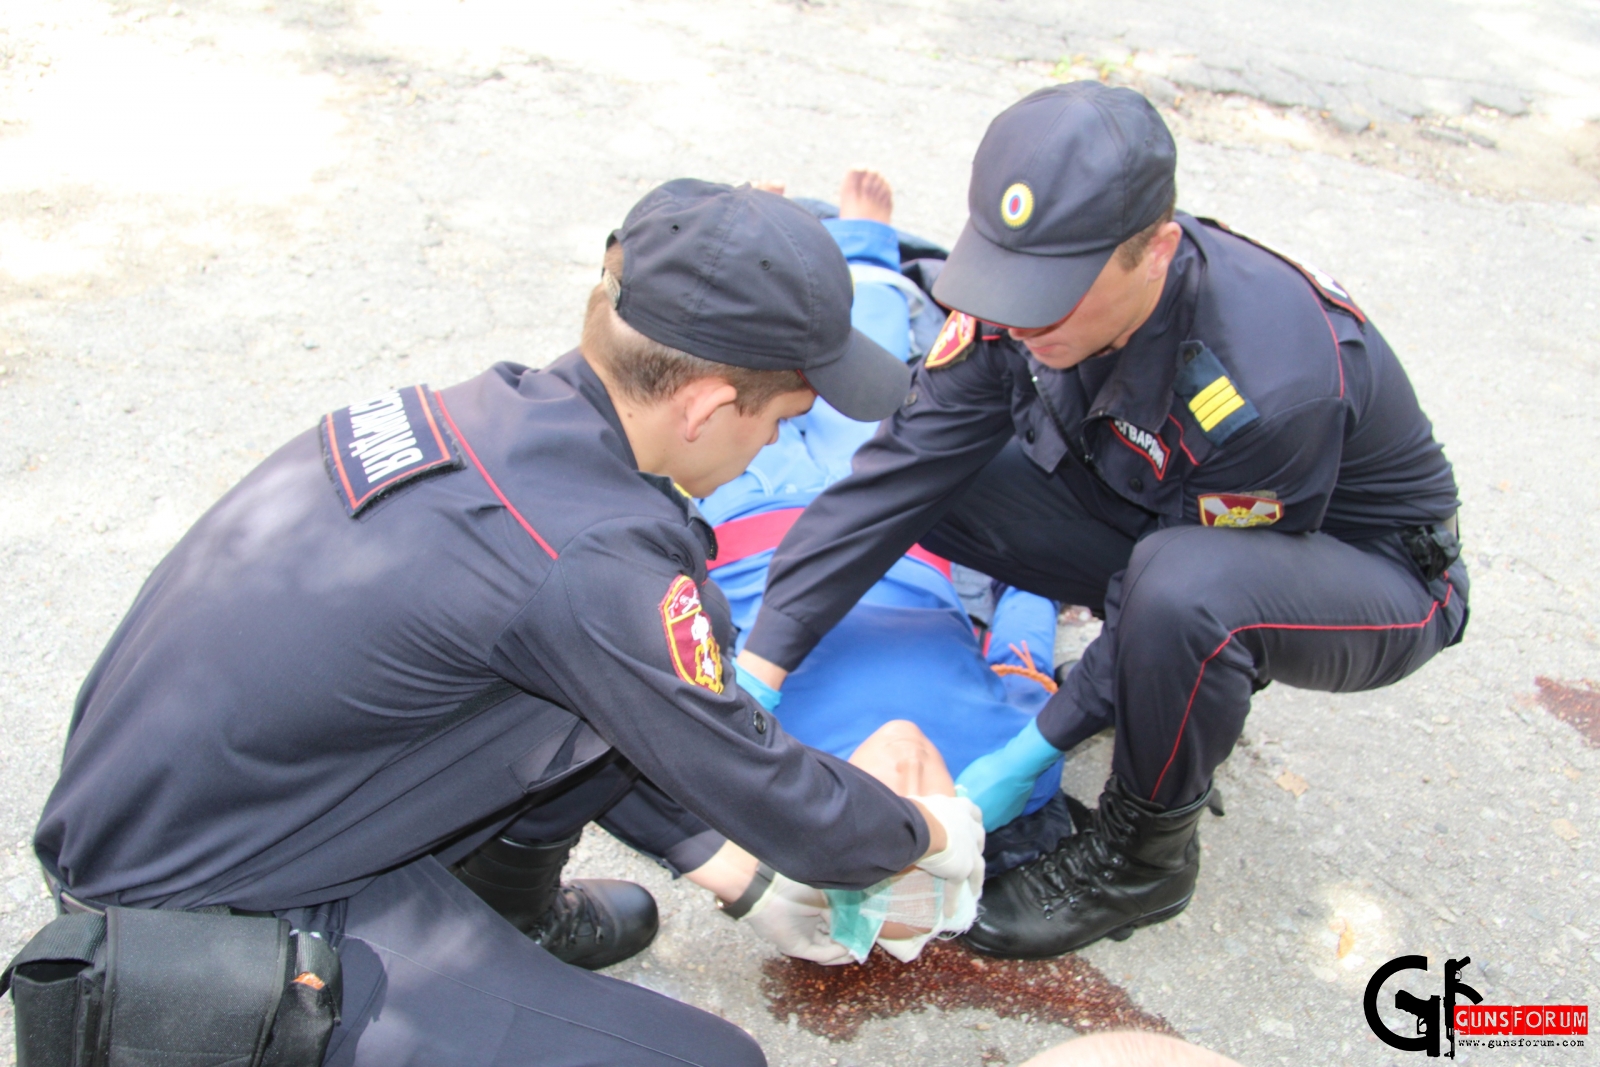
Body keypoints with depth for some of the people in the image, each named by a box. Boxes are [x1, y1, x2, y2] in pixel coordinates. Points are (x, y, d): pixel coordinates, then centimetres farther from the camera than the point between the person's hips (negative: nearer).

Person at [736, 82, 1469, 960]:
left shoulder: (1270, 382, -38)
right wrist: (760, 666, -25)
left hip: (1379, 575, -5)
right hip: (1172, 516, 6)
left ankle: (1145, 854, -8)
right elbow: (899, 475, -21)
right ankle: (1194, 689, 6)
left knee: (1183, 587, -41)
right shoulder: (1028, 293, -20)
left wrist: (1034, 751, -22)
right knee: (939, 475, -13)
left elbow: (1182, 581, -26)